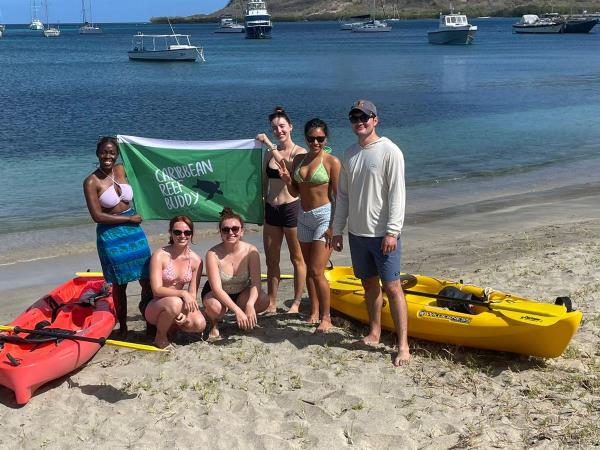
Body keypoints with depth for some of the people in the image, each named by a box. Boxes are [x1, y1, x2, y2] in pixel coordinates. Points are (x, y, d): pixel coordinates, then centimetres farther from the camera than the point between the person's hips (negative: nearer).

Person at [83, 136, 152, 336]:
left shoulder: (120, 170, 4)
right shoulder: (92, 182, -11)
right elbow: (97, 216, -15)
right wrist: (129, 218, -12)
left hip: (133, 230, 5)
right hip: (110, 235, -5)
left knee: (147, 280, 3)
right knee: (120, 283, 4)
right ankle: (123, 327, 19)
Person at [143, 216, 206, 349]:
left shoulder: (196, 260, -3)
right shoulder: (160, 255, -15)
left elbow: (192, 294, -3)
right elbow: (156, 290, -21)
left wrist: (186, 313, -22)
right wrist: (183, 293, -32)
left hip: (180, 304, 4)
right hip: (154, 306, -4)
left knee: (200, 324, -25)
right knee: (175, 303, -38)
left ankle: (170, 326, 6)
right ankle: (160, 336, -8)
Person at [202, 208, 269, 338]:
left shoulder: (251, 251, -17)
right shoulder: (213, 254, -24)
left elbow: (256, 283, -22)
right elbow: (217, 289, -29)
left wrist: (250, 304, -43)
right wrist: (237, 310, -40)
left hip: (241, 294, 3)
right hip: (217, 294, -2)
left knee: (263, 301, -27)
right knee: (214, 307, -37)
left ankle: (245, 322, 7)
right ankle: (214, 324, 2)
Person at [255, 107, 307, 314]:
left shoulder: (300, 152, -5)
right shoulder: (269, 153, 10)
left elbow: (287, 165, -27)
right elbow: (264, 183, 15)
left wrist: (269, 144, -25)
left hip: (291, 208, -6)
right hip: (271, 209, 6)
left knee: (297, 258, 6)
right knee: (271, 260, 10)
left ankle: (296, 303, 16)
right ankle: (271, 304, 19)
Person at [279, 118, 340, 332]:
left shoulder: (332, 162, -9)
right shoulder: (298, 159, 8)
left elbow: (339, 197, -10)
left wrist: (334, 226, -16)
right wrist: (287, 180, -6)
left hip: (324, 216, -6)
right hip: (303, 216, 6)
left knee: (316, 271, -9)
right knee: (309, 269, 12)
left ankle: (326, 317, 4)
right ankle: (314, 312, 24)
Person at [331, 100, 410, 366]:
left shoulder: (389, 151, -9)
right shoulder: (349, 154, 10)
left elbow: (397, 194, -13)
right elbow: (343, 195, 14)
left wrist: (392, 232, -18)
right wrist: (337, 230, 11)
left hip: (382, 234, -6)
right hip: (357, 232, 6)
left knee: (392, 287, -5)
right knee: (369, 284, 15)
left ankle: (403, 345, -1)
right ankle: (374, 333, 28)